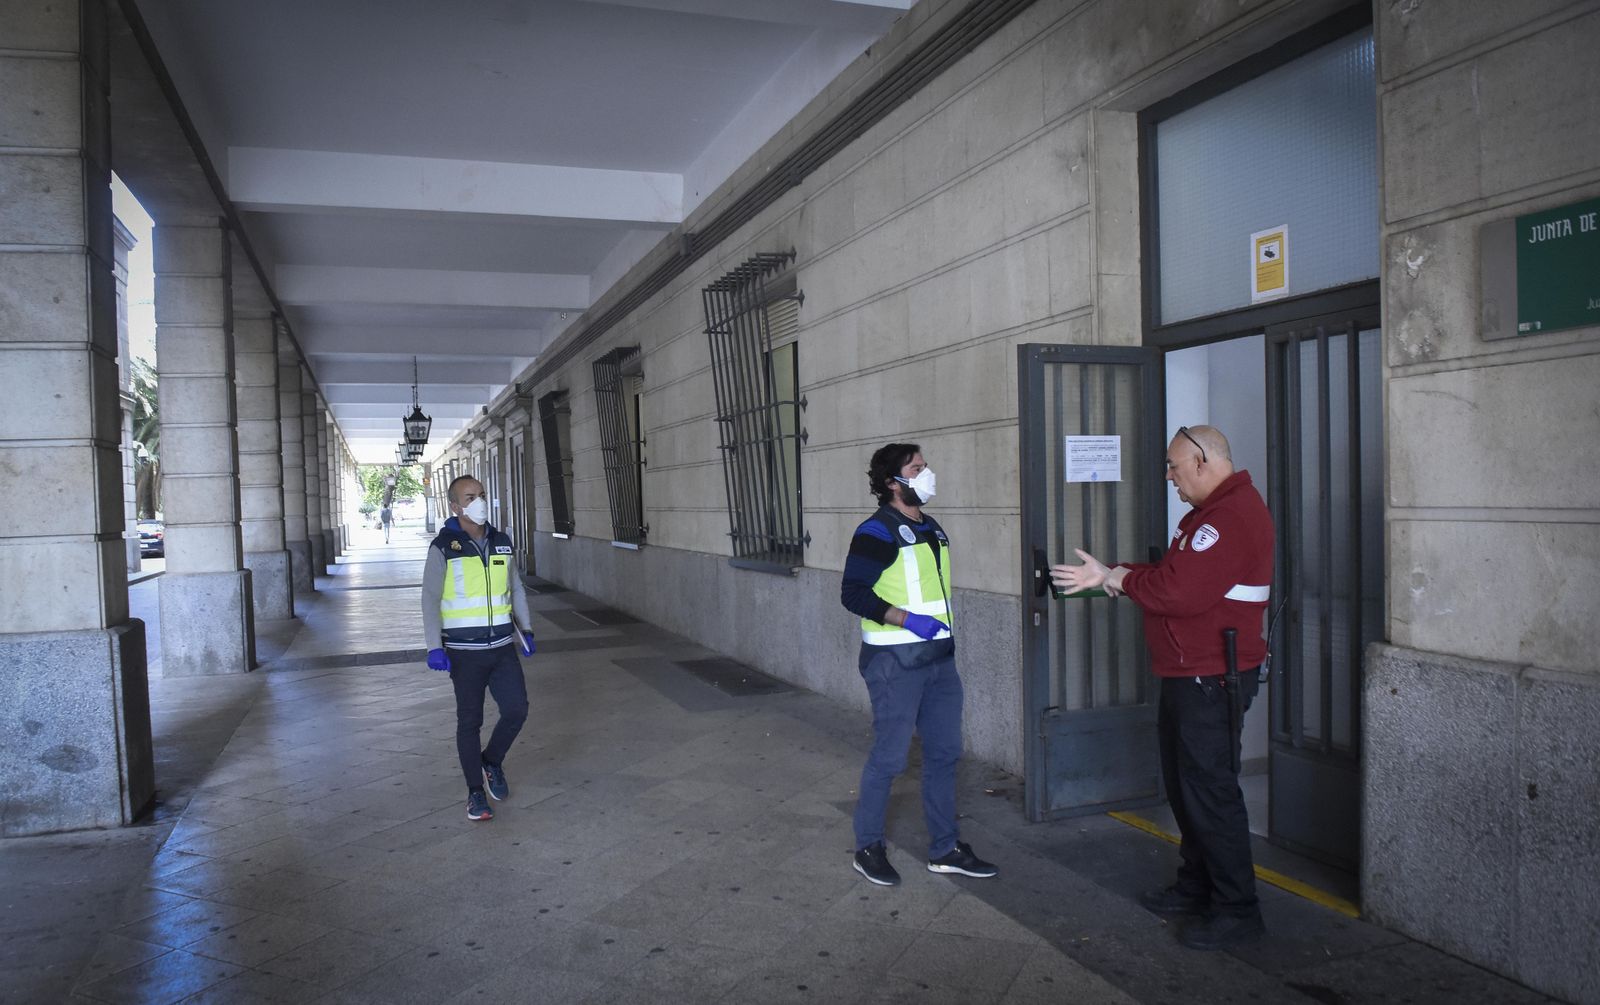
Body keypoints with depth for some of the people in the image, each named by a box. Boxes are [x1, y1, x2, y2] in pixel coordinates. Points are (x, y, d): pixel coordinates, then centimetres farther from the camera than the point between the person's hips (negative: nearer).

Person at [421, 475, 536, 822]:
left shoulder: (501, 542, 5)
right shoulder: (443, 548, -9)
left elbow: (516, 589, 16)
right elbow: (430, 600, -11)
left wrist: (525, 630, 13)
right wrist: (434, 647, -18)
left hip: (502, 648, 4)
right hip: (464, 651, -4)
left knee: (517, 709, -4)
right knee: (470, 722, 4)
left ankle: (492, 761, 24)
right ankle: (475, 791, 20)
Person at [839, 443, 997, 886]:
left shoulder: (932, 529, 13)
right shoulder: (876, 533, -13)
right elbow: (853, 594, -18)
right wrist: (908, 620, -24)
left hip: (939, 658, 8)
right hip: (894, 662, -8)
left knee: (944, 753, 12)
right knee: (889, 757, 0)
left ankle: (944, 849, 25)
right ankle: (867, 847, 18)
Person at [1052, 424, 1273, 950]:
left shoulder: (1231, 516, -21)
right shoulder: (1216, 510, 16)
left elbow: (1178, 591, -28)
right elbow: (1174, 572, 16)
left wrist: (1116, 578, -13)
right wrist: (1116, 572, 2)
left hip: (1210, 681, -11)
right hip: (1188, 674, 11)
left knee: (1210, 790, -3)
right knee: (1184, 783, 19)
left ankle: (1236, 910, 9)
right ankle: (1196, 887, 32)